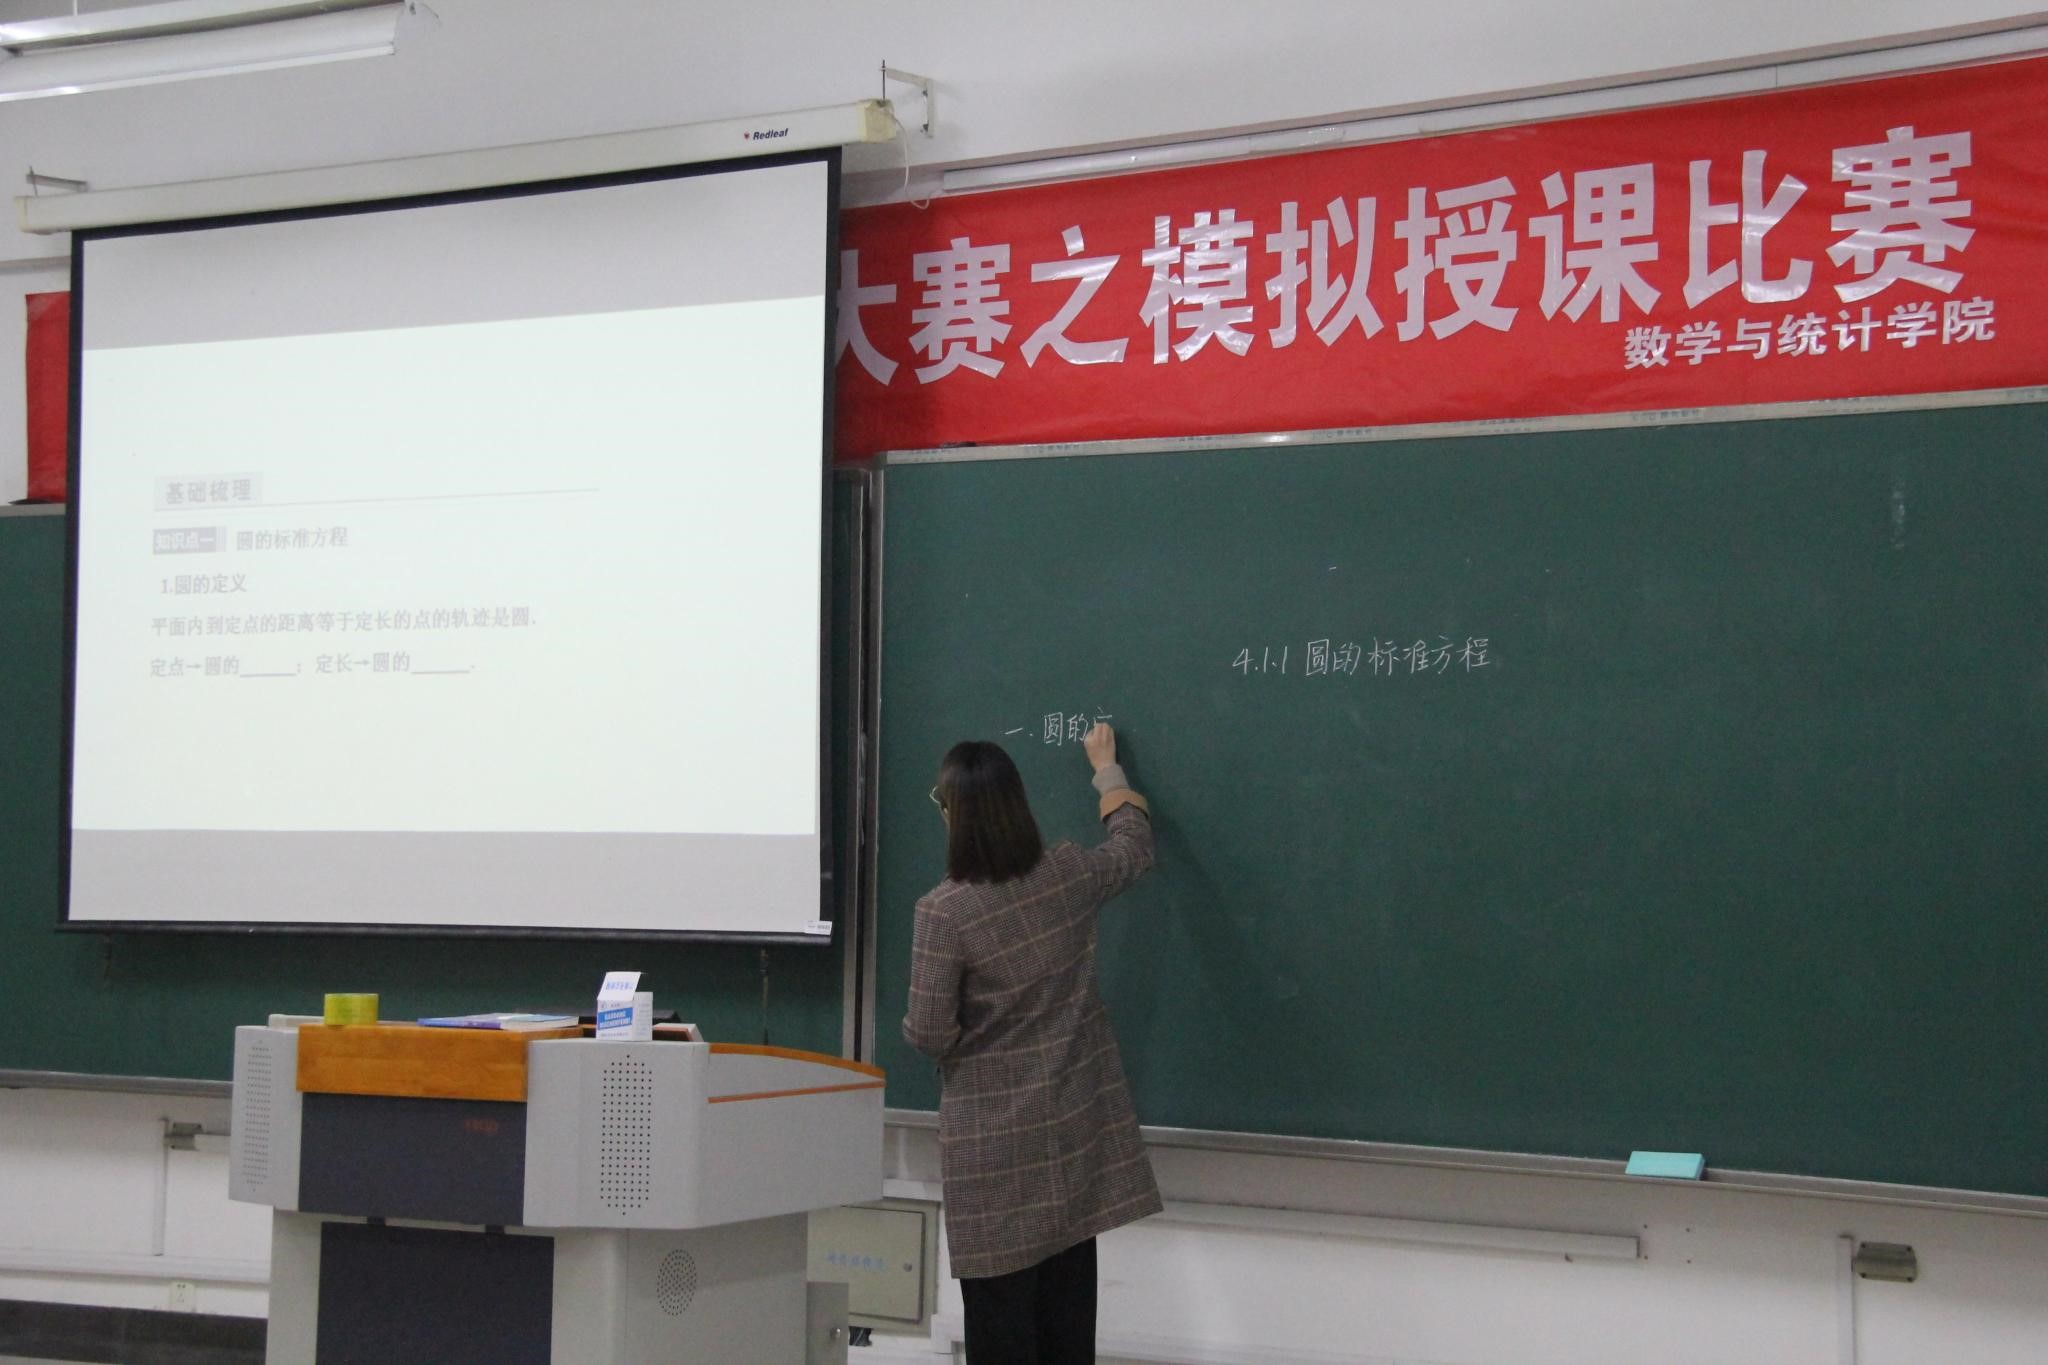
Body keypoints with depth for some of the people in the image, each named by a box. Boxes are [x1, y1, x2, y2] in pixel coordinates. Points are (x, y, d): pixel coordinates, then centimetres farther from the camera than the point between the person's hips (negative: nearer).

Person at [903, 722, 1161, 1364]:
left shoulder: (943, 911, -17)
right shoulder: (1068, 875, -2)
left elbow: (930, 1035, -15)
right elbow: (1134, 846, 20)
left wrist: (913, 1027, 10)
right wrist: (1106, 768, 36)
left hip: (996, 1136, -5)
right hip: (1075, 1118, 5)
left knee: (1002, 1301, 2)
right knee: (1067, 1303, 11)